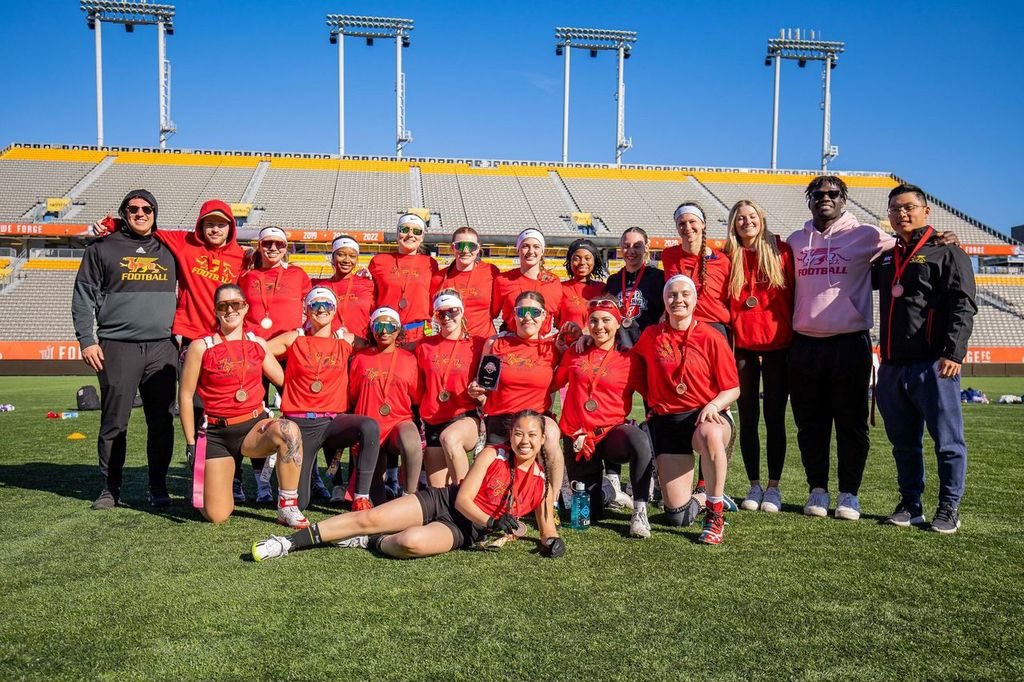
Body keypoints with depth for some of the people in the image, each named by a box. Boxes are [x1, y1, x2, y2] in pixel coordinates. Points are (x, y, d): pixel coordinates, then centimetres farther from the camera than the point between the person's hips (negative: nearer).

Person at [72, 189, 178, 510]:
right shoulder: (102, 249, 7)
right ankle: (110, 488, 13)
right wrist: (86, 339, -5)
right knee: (114, 422, 2)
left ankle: (158, 487, 14)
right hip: (117, 348, -2)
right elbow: (83, 297, 5)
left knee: (162, 421, 4)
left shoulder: (168, 250, 15)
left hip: (162, 348, 2)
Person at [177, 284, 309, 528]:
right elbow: (185, 396, 1)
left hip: (255, 425, 2)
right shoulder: (201, 347, -3)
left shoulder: (258, 344, 7)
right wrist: (191, 443, 0)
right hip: (217, 433, -2)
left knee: (288, 430, -36)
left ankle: (288, 508, -21)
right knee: (217, 516, -6)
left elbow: (284, 379, 11)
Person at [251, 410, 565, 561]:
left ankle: (371, 543, -1)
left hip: (464, 531, -1)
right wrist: (491, 521, -22)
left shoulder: (543, 482, 0)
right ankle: (292, 541, -3)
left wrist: (552, 541, -12)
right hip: (441, 501, 1)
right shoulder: (492, 455, -4)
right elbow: (463, 498, -7)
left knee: (410, 543, -33)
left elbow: (547, 525, 11)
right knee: (369, 518, -14)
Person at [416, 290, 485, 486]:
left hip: (466, 417, -4)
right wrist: (420, 423, 9)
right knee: (438, 492, -3)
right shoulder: (425, 346, 9)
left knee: (450, 438, -38)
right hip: (433, 422, 4)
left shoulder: (478, 344, 1)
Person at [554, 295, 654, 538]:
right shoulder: (574, 354, 8)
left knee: (639, 440, -39)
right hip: (577, 437, 2)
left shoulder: (628, 359, 1)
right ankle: (609, 490, 37)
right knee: (588, 512, 0)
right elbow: (554, 384, 14)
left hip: (612, 431, -2)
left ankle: (639, 512, -23)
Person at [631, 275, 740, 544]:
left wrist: (713, 406, -18)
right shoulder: (650, 336, 7)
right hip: (666, 421, 2)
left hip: (705, 416, -2)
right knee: (677, 514, -6)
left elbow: (733, 389, -2)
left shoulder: (711, 338, -1)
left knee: (709, 434, -44)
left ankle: (715, 513, -23)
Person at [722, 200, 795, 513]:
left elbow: (795, 295, 3)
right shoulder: (728, 257, 6)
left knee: (774, 417, 5)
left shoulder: (781, 251, 3)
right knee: (748, 418, 7)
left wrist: (795, 334, -1)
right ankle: (754, 485, 17)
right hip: (742, 346, 1)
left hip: (778, 345, -1)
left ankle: (773, 486, 14)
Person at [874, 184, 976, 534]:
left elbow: (964, 304, -10)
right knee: (903, 442, 13)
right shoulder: (887, 258, 18)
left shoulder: (946, 252, 0)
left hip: (933, 366, -6)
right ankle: (910, 505, 23)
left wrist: (953, 351, -19)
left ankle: (949, 508, 12)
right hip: (892, 367, 6)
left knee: (947, 441, 1)